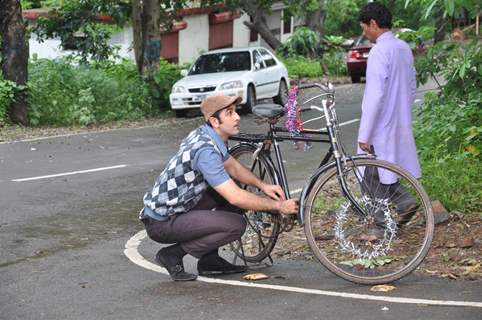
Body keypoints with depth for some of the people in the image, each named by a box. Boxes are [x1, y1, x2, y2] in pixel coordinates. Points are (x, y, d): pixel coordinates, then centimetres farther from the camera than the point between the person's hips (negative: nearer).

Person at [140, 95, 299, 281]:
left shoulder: (206, 135, 3)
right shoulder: (205, 150, -26)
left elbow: (232, 166, 20)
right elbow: (235, 198, -29)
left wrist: (263, 186, 6)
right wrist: (278, 206, -20)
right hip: (162, 222, -10)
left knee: (232, 188, 11)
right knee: (236, 225, -19)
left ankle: (209, 260, 12)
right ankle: (173, 254, -6)